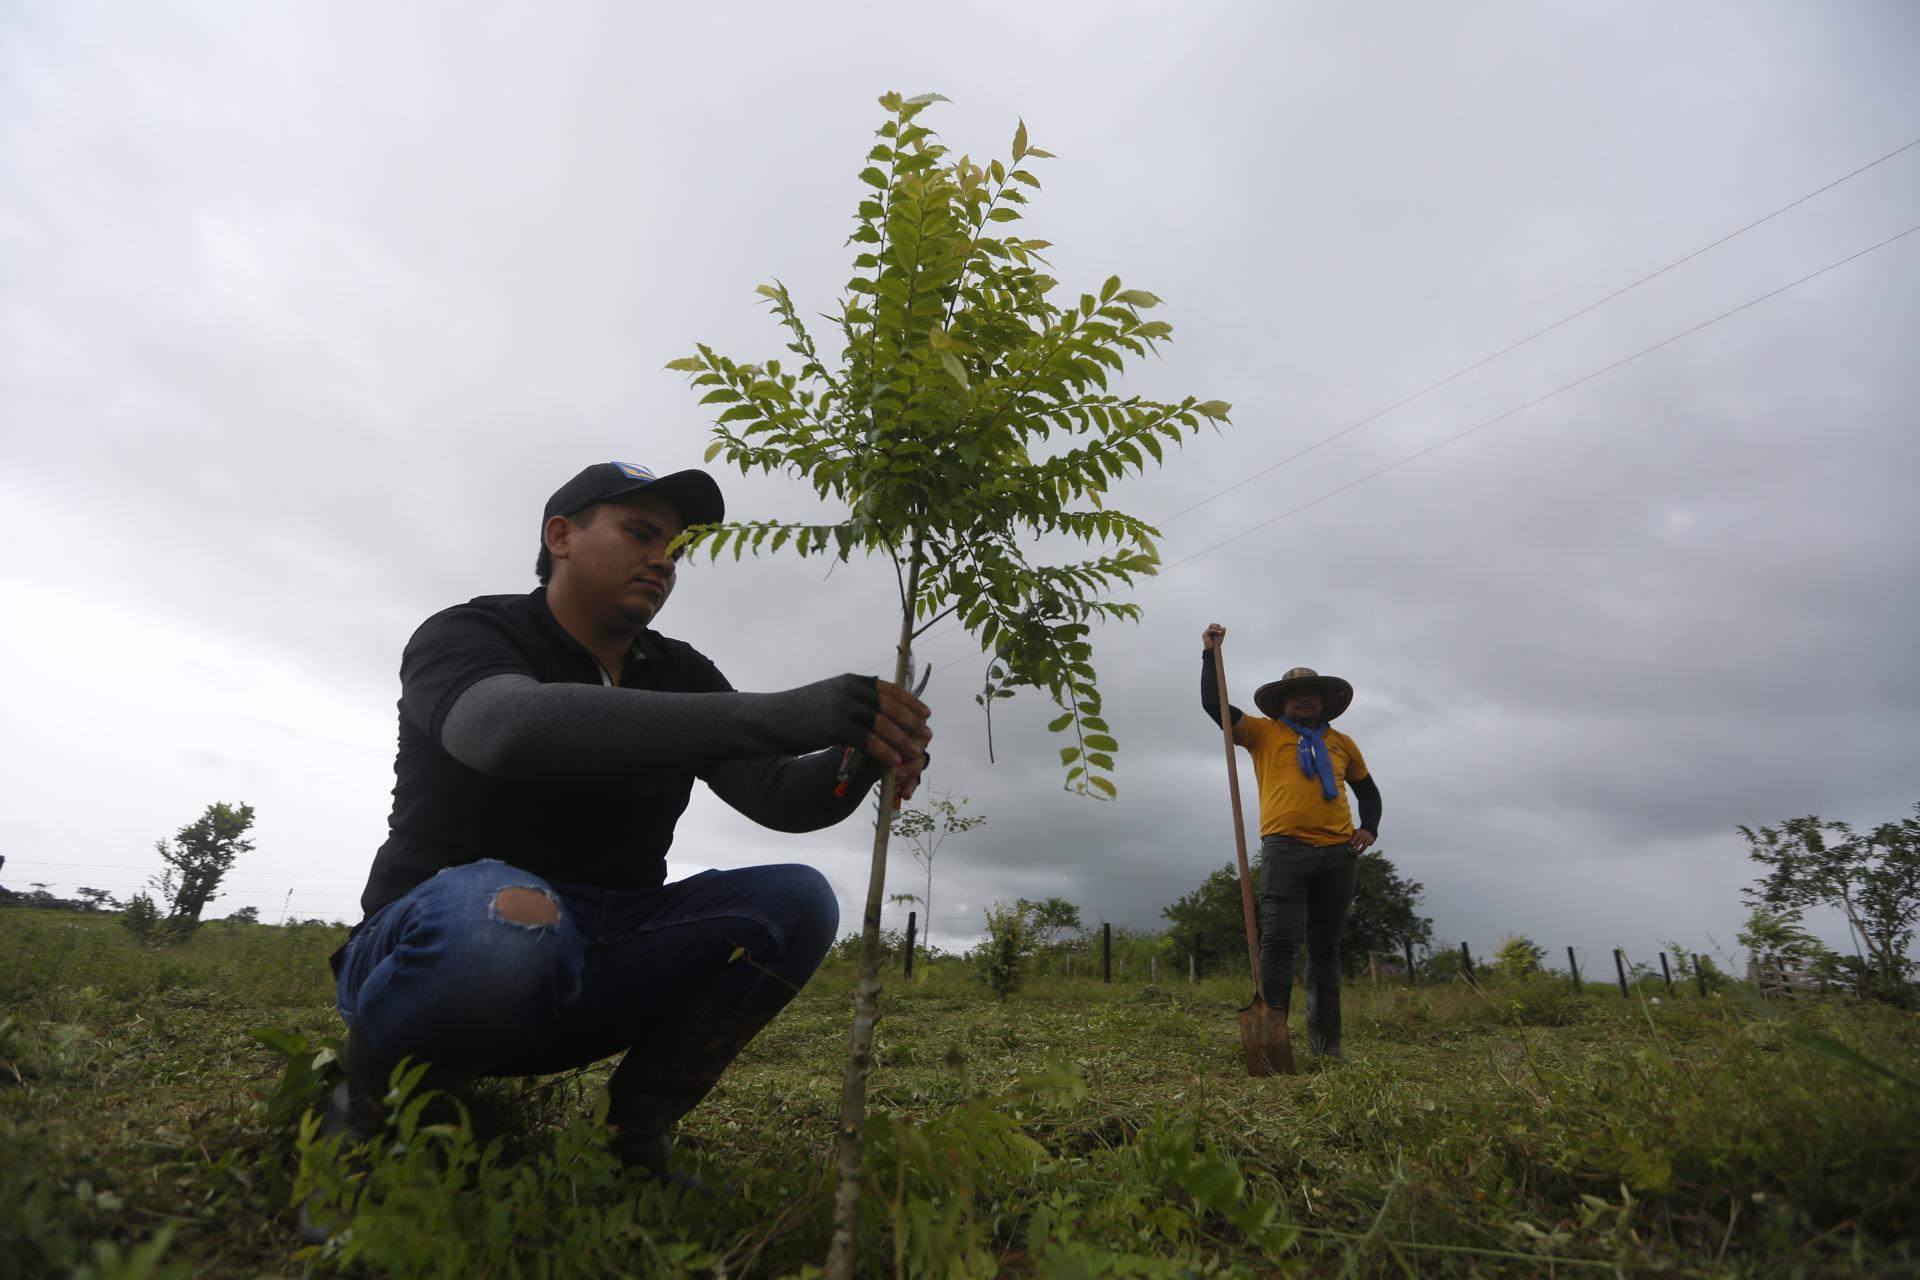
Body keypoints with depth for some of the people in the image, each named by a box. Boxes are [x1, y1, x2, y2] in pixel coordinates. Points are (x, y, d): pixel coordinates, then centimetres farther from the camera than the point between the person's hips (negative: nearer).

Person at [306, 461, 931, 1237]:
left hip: (591, 971, 5)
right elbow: (514, 728, -37)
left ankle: (634, 1131, -2)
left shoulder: (681, 676, 4)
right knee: (512, 917, -39)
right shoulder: (465, 636, -12)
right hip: (441, 948, -4)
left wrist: (857, 765, -31)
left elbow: (776, 794, -6)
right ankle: (366, 1119, -6)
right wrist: (774, 714, -47)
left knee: (793, 902, -16)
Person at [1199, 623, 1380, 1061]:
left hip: (1337, 854, 4)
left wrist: (1369, 828, 10)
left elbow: (1367, 790, 28)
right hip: (1285, 849, -3)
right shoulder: (1263, 732, 10)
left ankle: (1326, 1041, 15)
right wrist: (1211, 653, 2)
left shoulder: (1342, 743, 19)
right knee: (1279, 941, -10)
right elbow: (1214, 704, 2)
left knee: (1325, 947, 9)